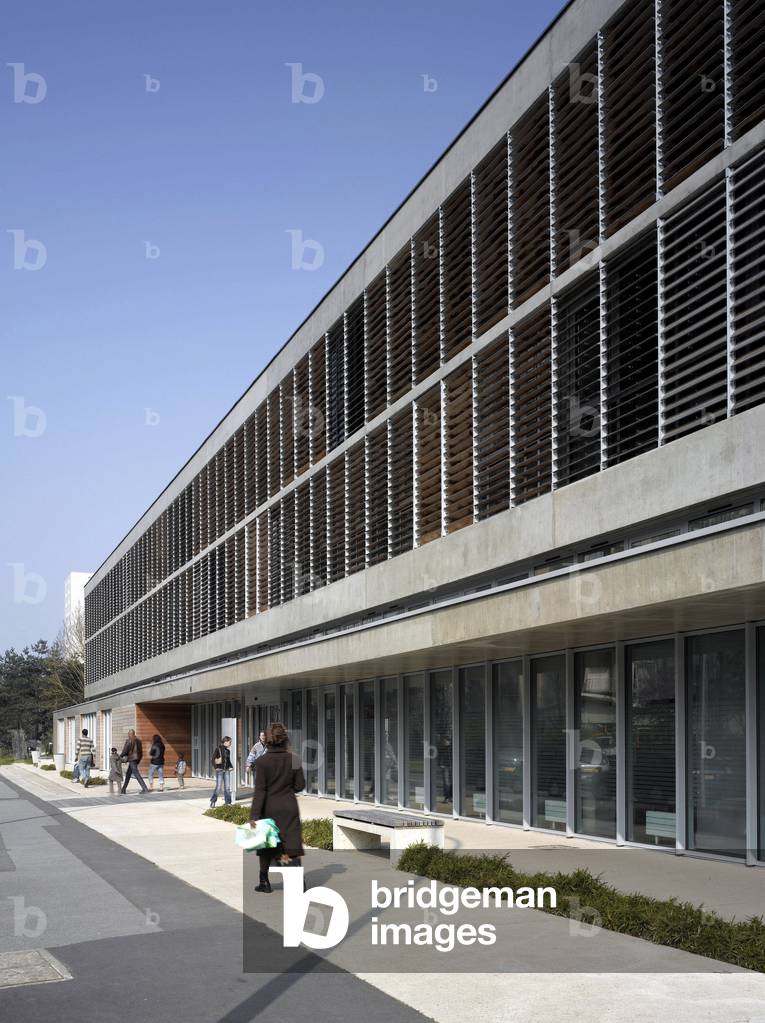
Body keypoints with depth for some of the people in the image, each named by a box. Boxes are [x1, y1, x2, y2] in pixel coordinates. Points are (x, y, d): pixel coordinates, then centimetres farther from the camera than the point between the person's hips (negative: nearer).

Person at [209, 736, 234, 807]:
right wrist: (215, 767, -15)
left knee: (227, 787, 4)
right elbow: (213, 759, -8)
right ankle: (213, 801, 8)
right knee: (218, 787, -4)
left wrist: (231, 767, 6)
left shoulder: (228, 750, 11)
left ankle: (227, 802, 10)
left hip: (227, 770, 6)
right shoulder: (218, 749, -6)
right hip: (219, 770, -6)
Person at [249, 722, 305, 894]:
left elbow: (260, 790, -14)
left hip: (269, 808, -1)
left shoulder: (264, 762, -11)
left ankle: (264, 882, 22)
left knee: (266, 847, 14)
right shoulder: (293, 759, -5)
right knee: (291, 846, 0)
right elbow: (300, 785, 0)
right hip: (289, 808, 1)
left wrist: (254, 815, -14)